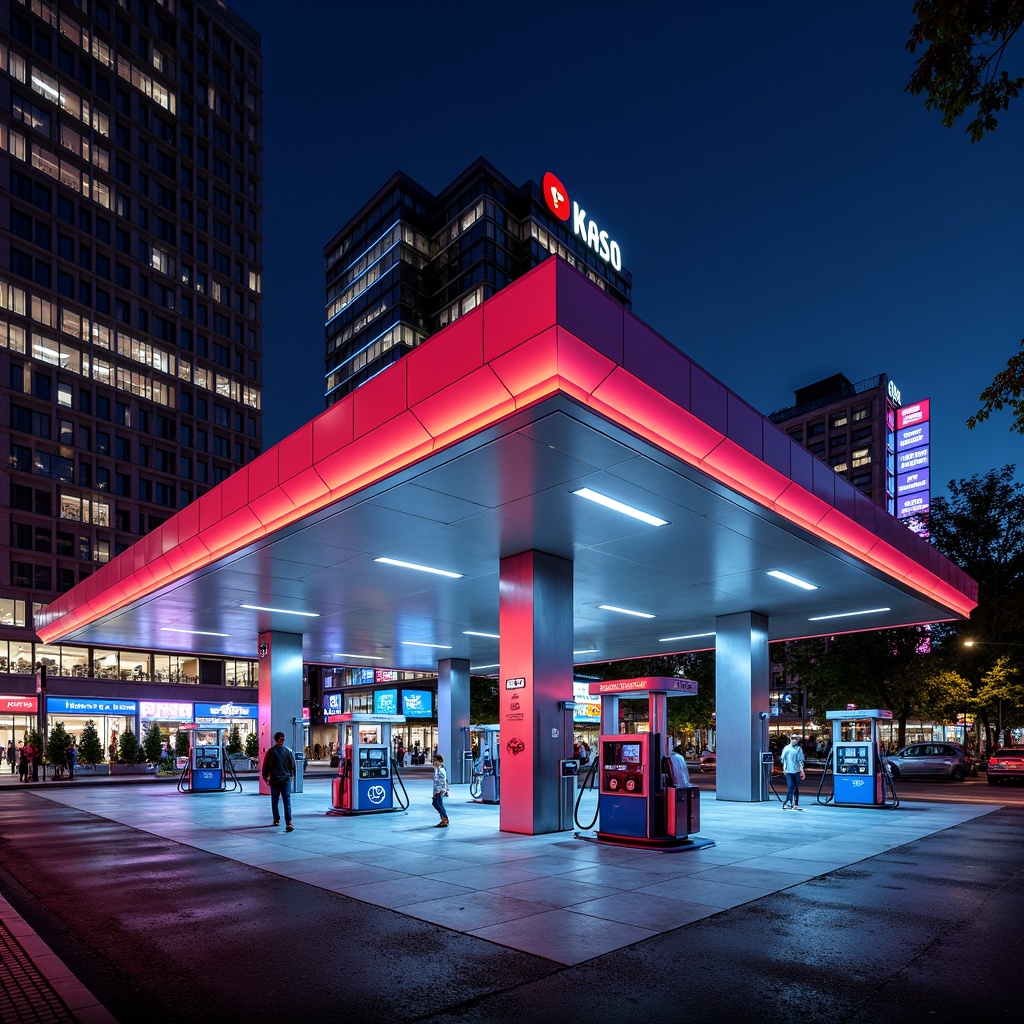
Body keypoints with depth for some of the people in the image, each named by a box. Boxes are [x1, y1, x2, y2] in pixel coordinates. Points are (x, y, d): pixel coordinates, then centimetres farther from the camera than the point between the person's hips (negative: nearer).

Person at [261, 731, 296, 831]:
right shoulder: (288, 751, -2)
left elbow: (265, 765, -1)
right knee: (287, 802, -4)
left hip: (274, 780, 0)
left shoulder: (270, 752, -5)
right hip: (286, 780, 0)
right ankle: (288, 823, -15)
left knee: (274, 801, 17)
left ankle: (277, 820, 25)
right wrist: (290, 774, 22)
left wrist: (265, 777, 14)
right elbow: (292, 765, 5)